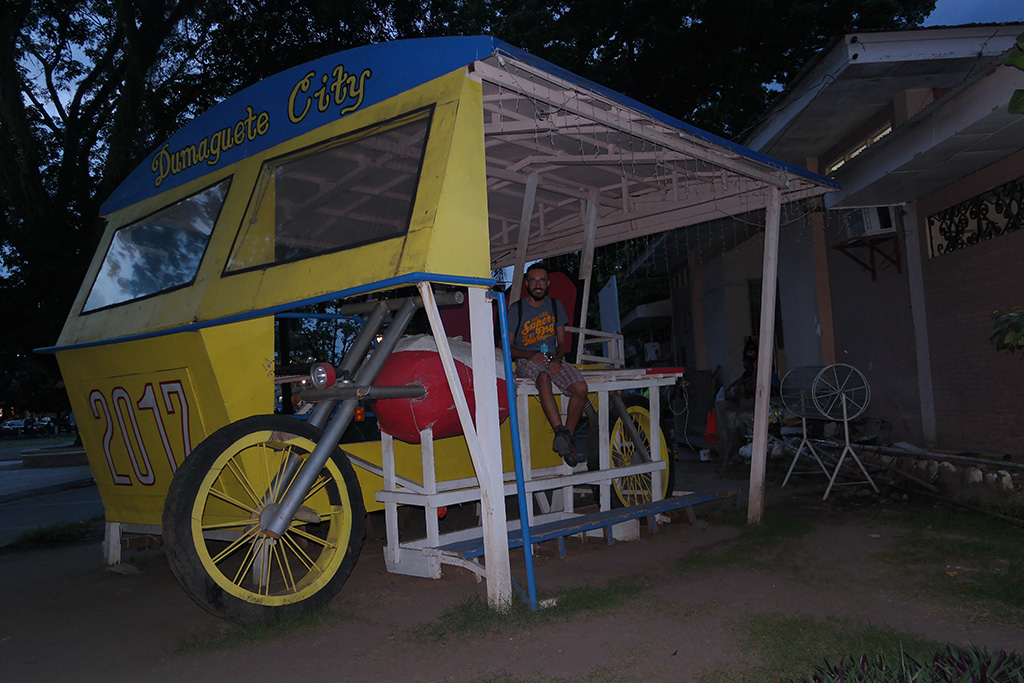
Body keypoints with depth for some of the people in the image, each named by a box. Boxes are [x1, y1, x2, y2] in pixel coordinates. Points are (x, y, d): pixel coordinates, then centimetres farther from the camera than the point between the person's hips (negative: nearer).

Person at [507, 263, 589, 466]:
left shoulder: (555, 305, 13)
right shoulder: (516, 309, 2)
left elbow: (562, 343, 13)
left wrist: (558, 358, -10)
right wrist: (531, 355, -18)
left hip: (553, 359, 3)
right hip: (526, 361, -3)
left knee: (581, 388, -26)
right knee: (543, 377, -40)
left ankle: (568, 436, -13)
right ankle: (560, 431, -47)